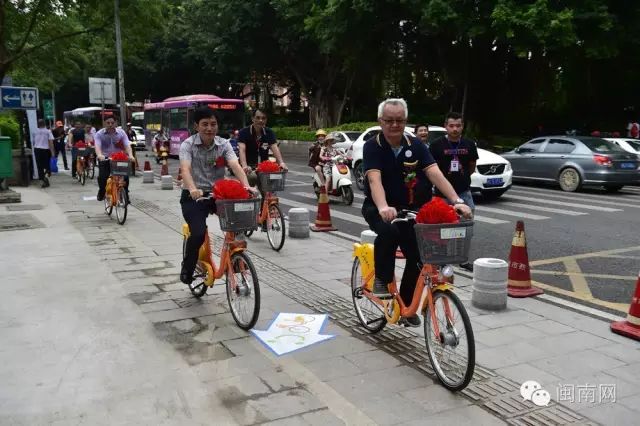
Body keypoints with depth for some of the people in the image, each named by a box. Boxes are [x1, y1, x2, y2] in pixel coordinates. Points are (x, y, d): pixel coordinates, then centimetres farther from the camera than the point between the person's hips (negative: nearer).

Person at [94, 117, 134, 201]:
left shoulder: (121, 133, 1)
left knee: (125, 176, -14)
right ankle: (101, 193, 15)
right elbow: (97, 145, -18)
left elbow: (127, 145, -10)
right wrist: (99, 155, -40)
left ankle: (125, 195, 6)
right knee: (102, 176, -15)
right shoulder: (99, 134, -2)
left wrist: (130, 155, -30)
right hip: (105, 159, -1)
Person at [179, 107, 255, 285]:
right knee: (198, 233, -23)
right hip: (194, 196, -3)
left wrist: (246, 186, -36)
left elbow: (235, 166, -17)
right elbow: (185, 169, -25)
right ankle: (187, 270, 6)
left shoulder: (224, 144, -1)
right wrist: (193, 189, -46)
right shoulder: (188, 145, -8)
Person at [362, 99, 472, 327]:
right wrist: (383, 208, -47)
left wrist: (457, 201, -29)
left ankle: (405, 305, 16)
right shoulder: (372, 146, -12)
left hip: (409, 208, 4)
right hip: (378, 208, -4)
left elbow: (435, 174, -14)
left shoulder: (416, 145, -2)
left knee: (418, 256, -4)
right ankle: (382, 279, -10)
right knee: (388, 231, -35)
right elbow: (374, 180, -28)